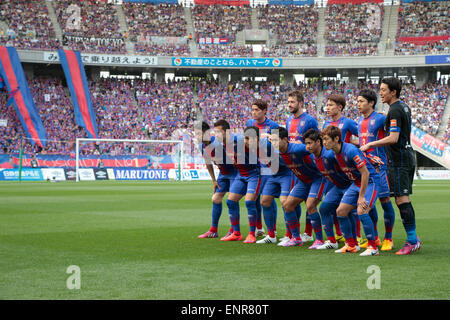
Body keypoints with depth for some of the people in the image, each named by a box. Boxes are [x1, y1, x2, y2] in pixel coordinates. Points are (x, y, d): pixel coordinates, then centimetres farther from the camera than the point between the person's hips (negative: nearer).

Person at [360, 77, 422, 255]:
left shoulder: (395, 110, -14)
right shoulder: (404, 107, 16)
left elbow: (393, 138, -22)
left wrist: (369, 145, -15)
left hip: (399, 160, -10)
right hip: (408, 156, 10)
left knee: (402, 200, -10)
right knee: (403, 200, 11)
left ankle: (412, 241, -10)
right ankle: (413, 239, 11)